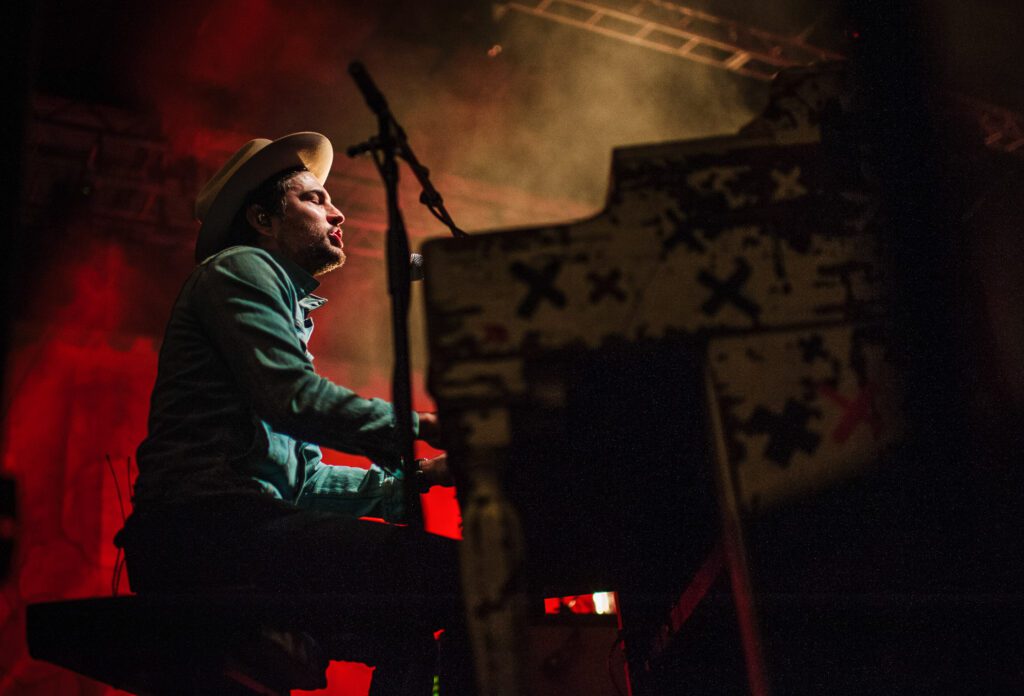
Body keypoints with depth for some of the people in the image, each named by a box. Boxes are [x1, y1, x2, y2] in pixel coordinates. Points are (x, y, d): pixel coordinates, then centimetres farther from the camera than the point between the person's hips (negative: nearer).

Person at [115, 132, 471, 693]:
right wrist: (422, 428, -9)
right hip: (206, 524, -10)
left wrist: (409, 480, 17)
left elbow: (299, 480, 26)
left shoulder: (291, 311, 34)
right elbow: (294, 399, -13)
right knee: (448, 568, -25)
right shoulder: (242, 268, 6)